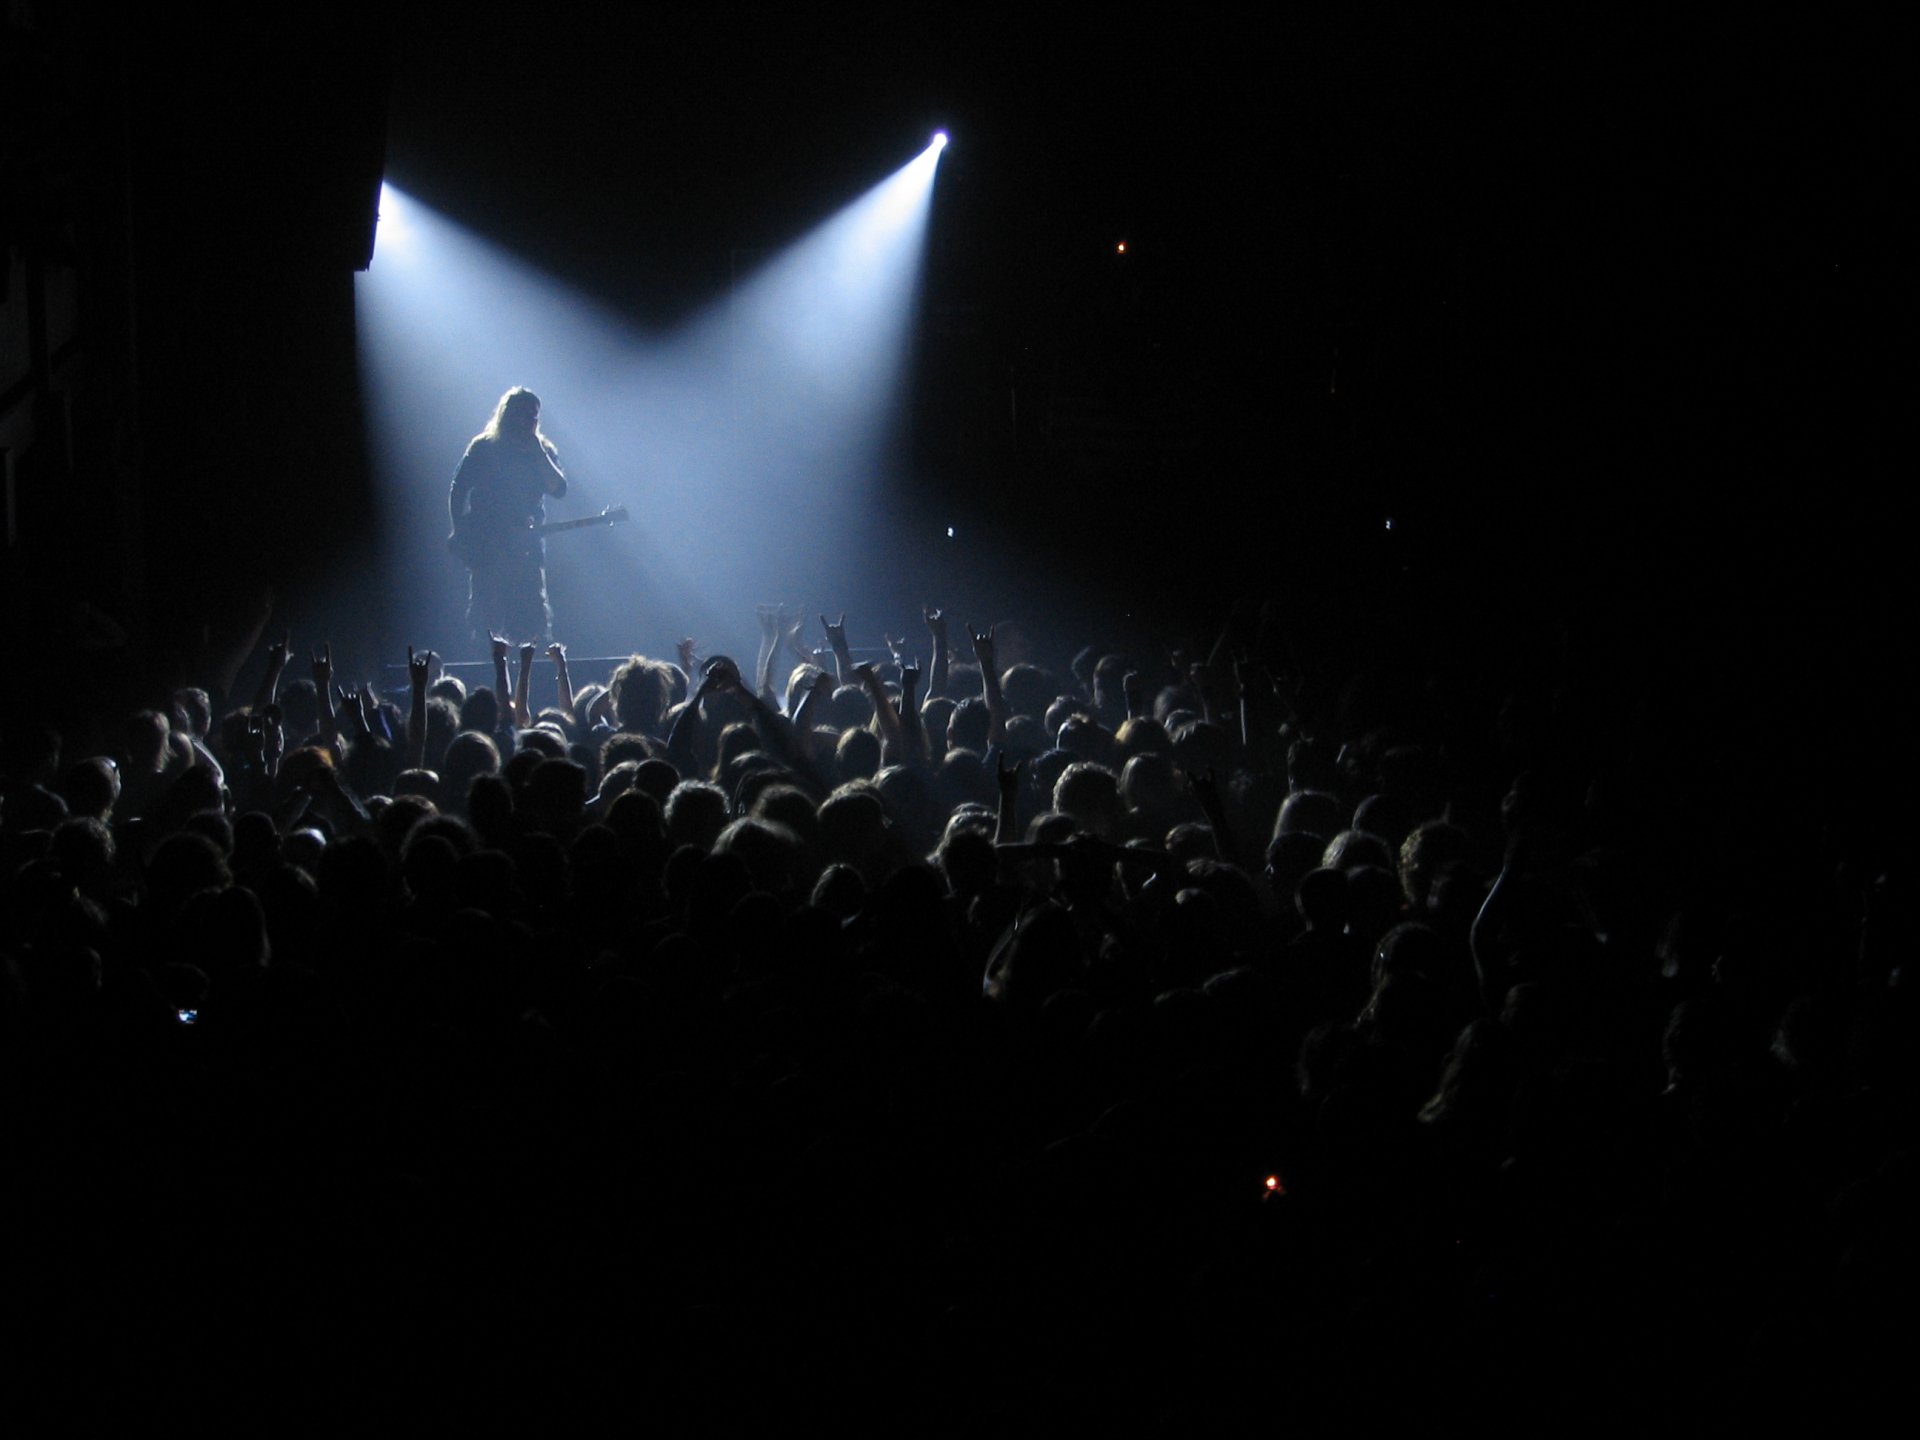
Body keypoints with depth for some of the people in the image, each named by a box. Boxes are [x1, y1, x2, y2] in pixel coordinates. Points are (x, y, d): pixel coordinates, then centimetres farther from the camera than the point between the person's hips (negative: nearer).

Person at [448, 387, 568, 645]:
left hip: (526, 544, 2)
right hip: (487, 548, -2)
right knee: (485, 617, -5)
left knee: (531, 618, -3)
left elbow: (559, 489, -2)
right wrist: (461, 534, -5)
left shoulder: (543, 451, 11)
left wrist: (538, 454, -10)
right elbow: (457, 492, 4)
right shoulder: (483, 449, 3)